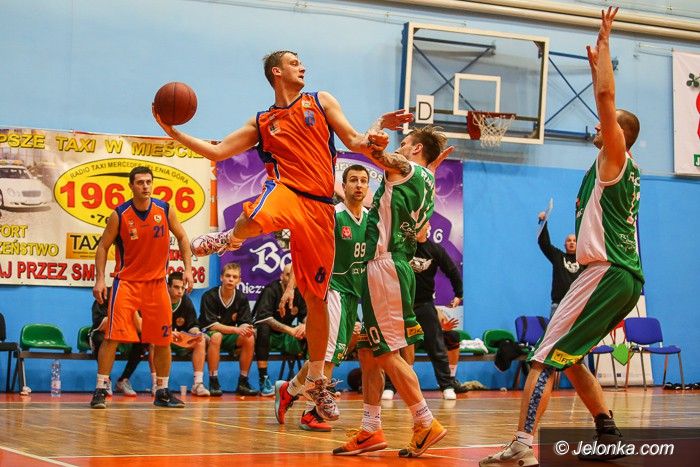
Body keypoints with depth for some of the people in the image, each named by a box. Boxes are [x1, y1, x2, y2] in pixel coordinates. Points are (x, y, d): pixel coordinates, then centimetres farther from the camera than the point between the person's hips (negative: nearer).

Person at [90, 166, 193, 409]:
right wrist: (100, 279, -11)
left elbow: (182, 238, 7)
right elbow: (103, 246, -2)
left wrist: (188, 269, -2)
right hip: (127, 281, -3)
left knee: (163, 340, 6)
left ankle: (162, 392, 18)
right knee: (112, 336, -11)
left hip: (157, 282, 3)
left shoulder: (165, 210, -3)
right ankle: (100, 389, -4)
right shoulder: (119, 215, -9)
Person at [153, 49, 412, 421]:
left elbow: (354, 142, 13)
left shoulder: (321, 101, 18)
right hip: (285, 190, -1)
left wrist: (377, 130, -9)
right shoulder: (262, 122, 18)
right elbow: (217, 151, 17)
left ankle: (316, 381, 18)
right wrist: (173, 132, 8)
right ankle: (231, 238, -8)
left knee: (317, 299, 5)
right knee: (257, 218, -43)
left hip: (319, 208, 1)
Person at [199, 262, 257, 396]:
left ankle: (243, 382, -14)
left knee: (250, 339, -24)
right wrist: (236, 330, -29)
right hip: (208, 335, -4)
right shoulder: (210, 296, -14)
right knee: (216, 337, -38)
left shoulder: (241, 298, -1)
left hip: (230, 337, 4)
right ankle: (213, 382, -30)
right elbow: (211, 325, -19)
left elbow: (246, 323, -3)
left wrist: (246, 329, -30)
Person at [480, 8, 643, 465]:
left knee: (546, 357, -13)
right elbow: (608, 100, 35)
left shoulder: (615, 160, -4)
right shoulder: (624, 169, 19)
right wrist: (597, 62, 37)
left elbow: (605, 95, -16)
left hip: (607, 274, -10)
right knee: (569, 358, 20)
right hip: (626, 277, 10)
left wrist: (605, 41, -7)